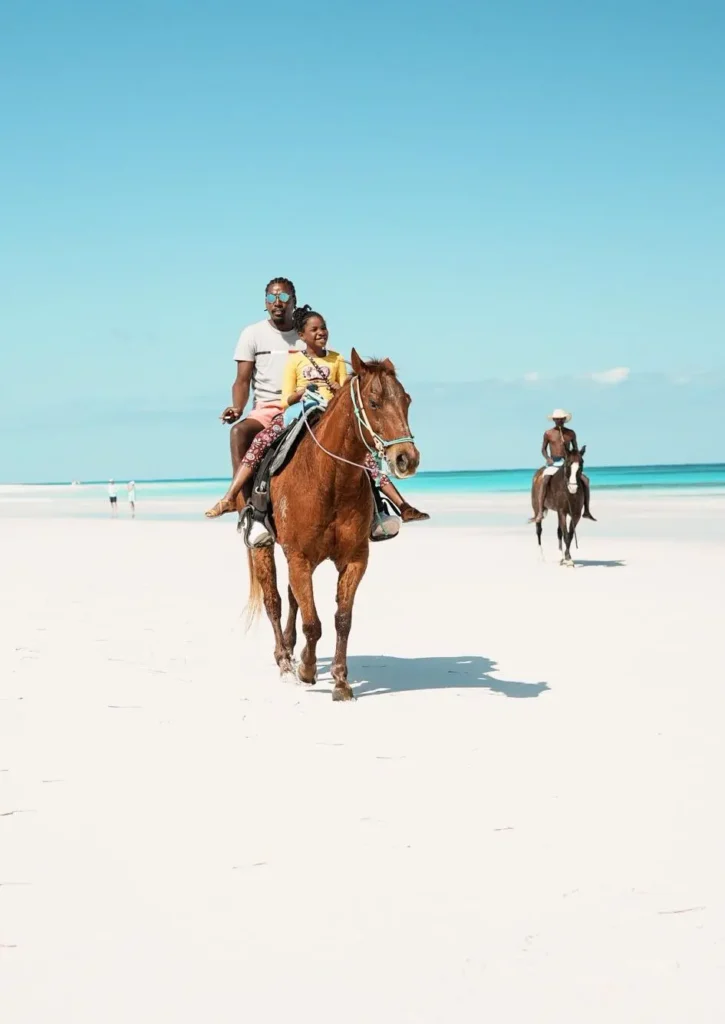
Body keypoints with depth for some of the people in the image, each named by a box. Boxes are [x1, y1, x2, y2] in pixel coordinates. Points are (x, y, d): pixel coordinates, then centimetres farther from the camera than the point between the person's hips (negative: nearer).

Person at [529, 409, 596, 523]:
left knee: (585, 480, -15)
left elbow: (575, 448, 15)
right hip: (553, 464, -2)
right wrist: (548, 458, -10)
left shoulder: (571, 433, 6)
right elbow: (543, 449, 9)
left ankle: (586, 511, -4)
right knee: (543, 482, -31)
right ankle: (539, 513, -33)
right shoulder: (548, 433, 2)